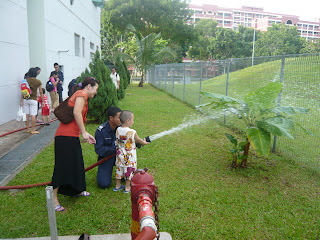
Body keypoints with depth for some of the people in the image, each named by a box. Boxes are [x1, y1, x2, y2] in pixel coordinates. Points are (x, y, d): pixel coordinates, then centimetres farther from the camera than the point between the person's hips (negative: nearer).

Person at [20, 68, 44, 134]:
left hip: (25, 99, 3)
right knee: (33, 115, 0)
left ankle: (27, 129, 18)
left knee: (26, 115, 9)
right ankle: (33, 130, 3)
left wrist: (21, 101, 1)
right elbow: (41, 93, -3)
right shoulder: (38, 82, -5)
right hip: (33, 99, -3)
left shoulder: (25, 80, -1)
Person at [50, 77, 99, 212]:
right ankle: (54, 199, 1)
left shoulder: (80, 95, 24)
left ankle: (76, 190, 35)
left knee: (76, 164, 19)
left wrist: (86, 135, 22)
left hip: (72, 136, 10)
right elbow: (76, 113, -22)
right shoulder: (82, 94, -6)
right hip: (66, 136, -10)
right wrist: (84, 132, -19)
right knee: (63, 166, -7)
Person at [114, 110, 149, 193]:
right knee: (129, 170, 10)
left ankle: (117, 186, 32)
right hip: (130, 157, -4)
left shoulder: (118, 130, -6)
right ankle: (127, 188, 21)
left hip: (120, 155, 5)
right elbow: (138, 140, -4)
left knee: (119, 169, 18)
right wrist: (144, 142, 18)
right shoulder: (133, 132, -20)